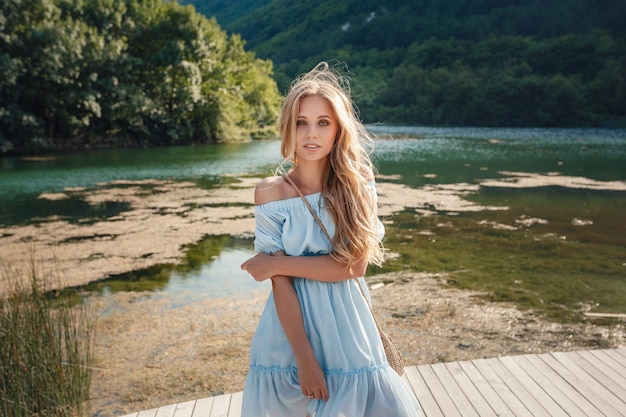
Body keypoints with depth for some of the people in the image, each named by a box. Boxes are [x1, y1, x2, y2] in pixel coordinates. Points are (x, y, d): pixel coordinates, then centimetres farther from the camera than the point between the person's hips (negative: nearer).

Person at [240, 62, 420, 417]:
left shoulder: (357, 186, -4)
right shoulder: (271, 192, -7)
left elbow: (354, 266, -13)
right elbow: (280, 284, -11)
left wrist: (277, 263, -13)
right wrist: (305, 358, -16)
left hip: (347, 330, 0)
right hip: (290, 331, 0)